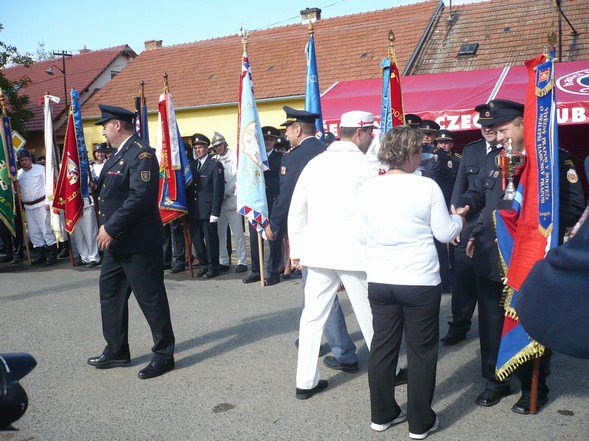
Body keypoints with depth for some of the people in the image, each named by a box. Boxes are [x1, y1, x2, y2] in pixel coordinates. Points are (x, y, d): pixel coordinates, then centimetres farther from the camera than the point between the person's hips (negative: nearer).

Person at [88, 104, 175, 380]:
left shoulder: (141, 154, -16)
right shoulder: (119, 153, 15)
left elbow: (140, 197, -25)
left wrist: (111, 228, -21)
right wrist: (107, 227, 8)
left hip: (138, 242, -10)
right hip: (116, 241, 11)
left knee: (151, 299, 0)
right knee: (110, 294, 17)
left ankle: (164, 355, 12)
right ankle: (116, 351, 30)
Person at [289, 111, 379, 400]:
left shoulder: (315, 163, 8)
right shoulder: (364, 165, -7)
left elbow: (296, 210, 9)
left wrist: (297, 249, 15)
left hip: (317, 251, 5)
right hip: (354, 253, -5)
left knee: (313, 315, 9)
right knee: (370, 315, 9)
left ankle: (306, 381, 14)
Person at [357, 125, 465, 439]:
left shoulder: (368, 189, -1)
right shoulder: (427, 187, -10)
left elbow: (363, 236, 6)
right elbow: (444, 233, -3)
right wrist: (459, 218, 17)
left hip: (379, 281, 4)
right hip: (420, 281, -3)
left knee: (382, 346, 14)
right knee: (422, 350, 9)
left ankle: (382, 414, 27)